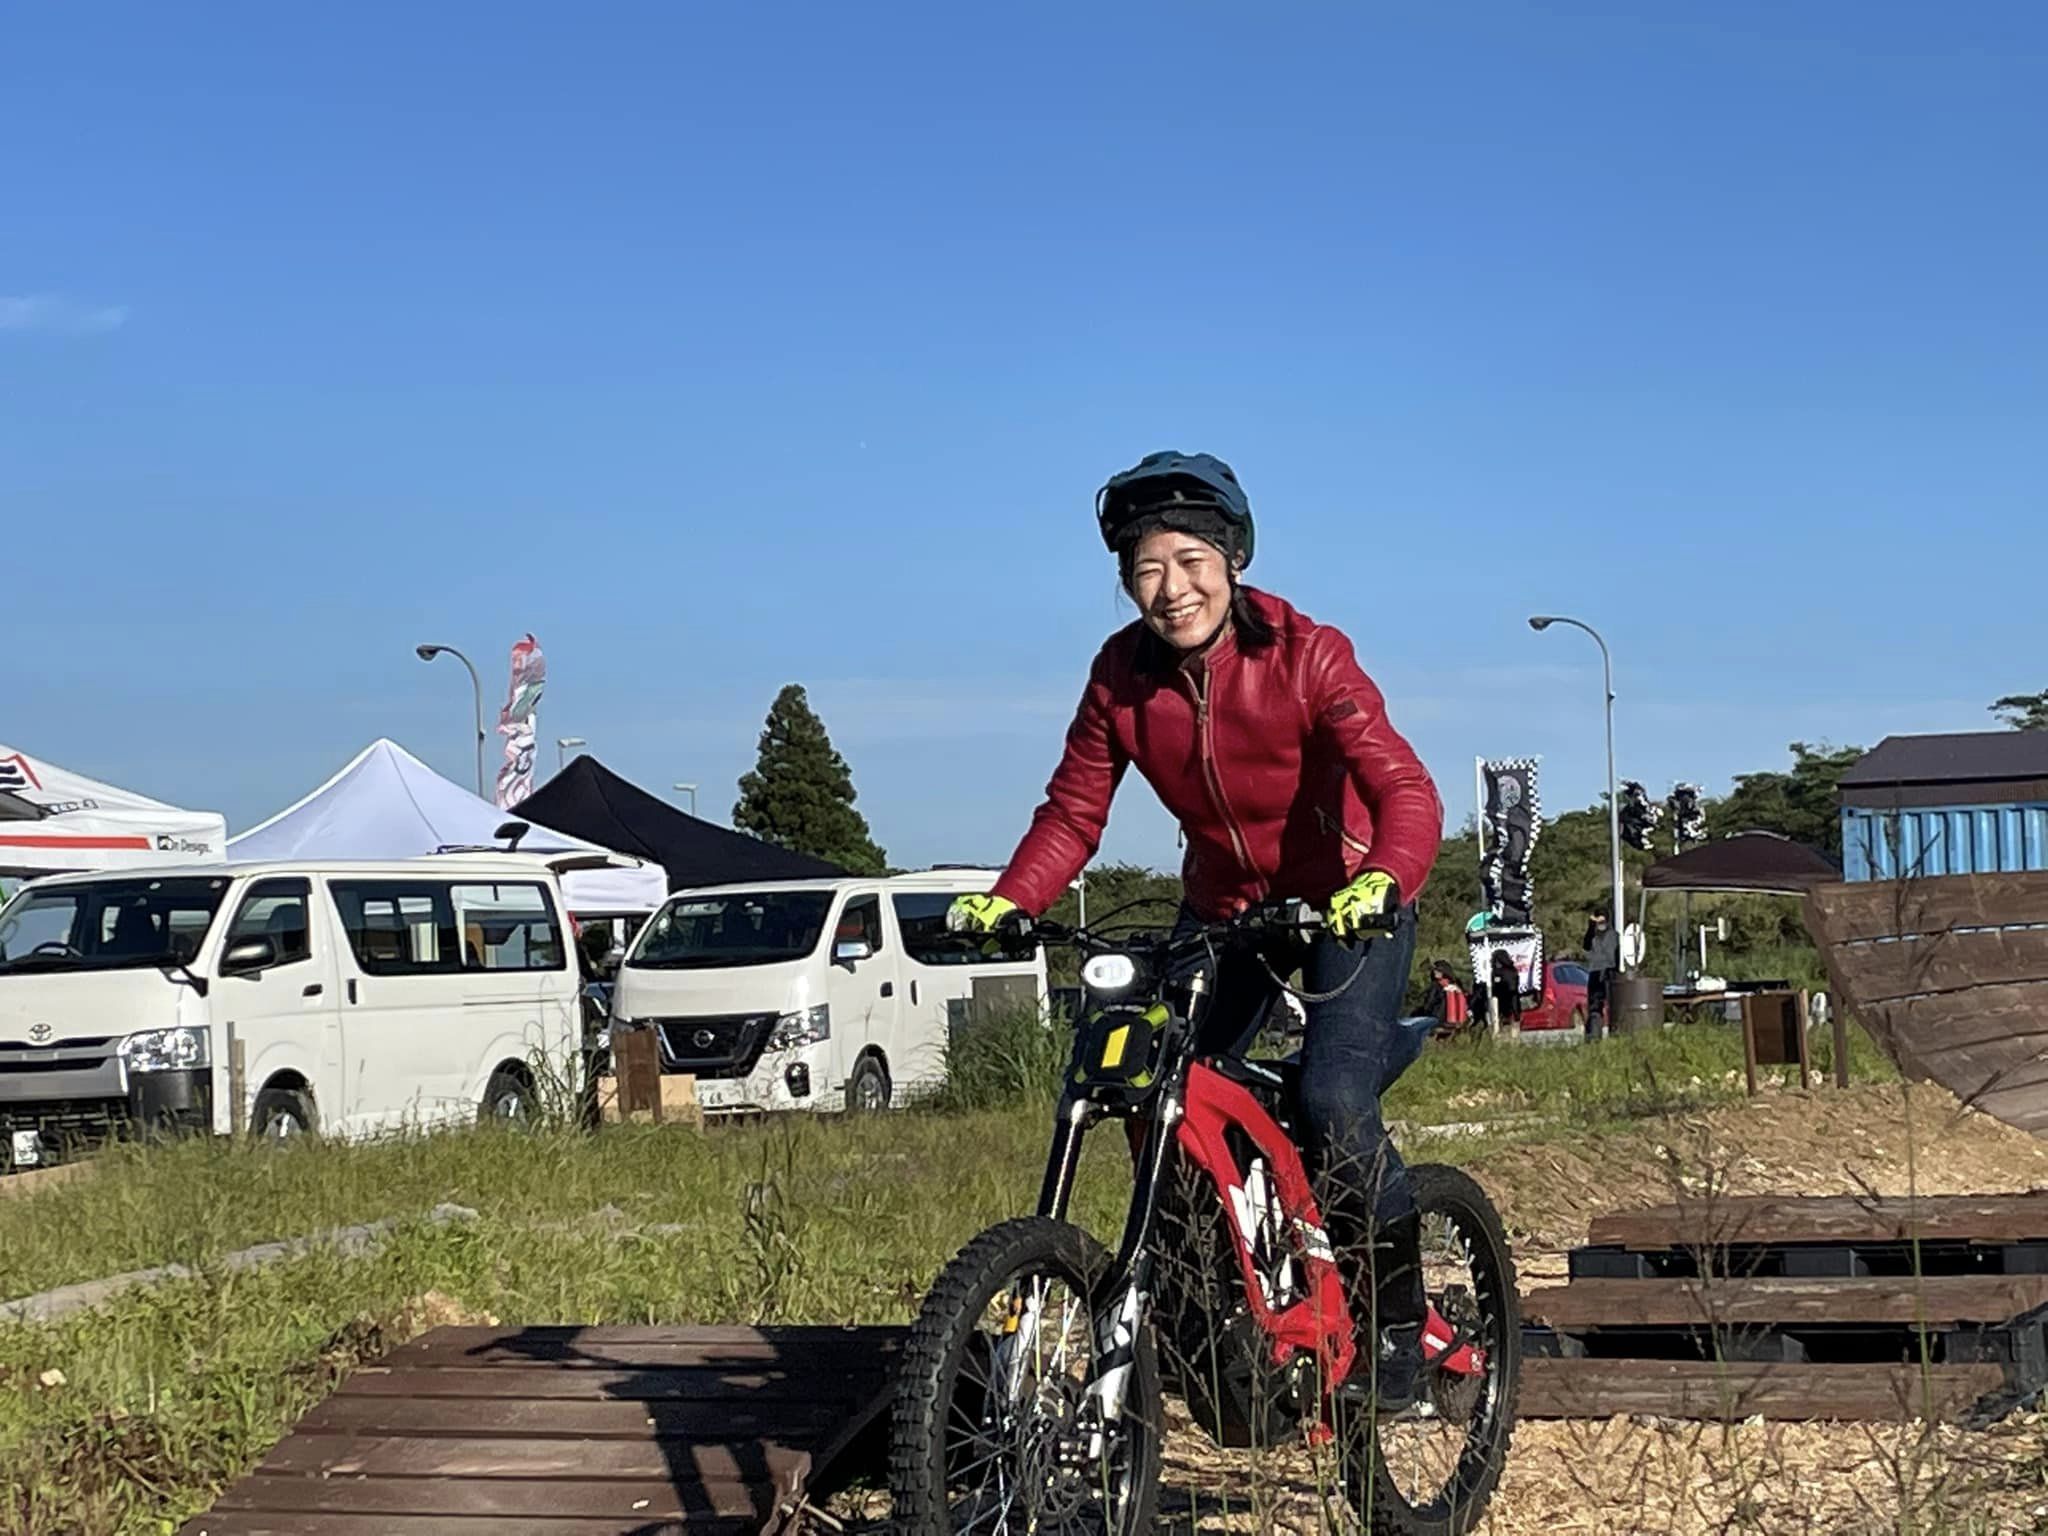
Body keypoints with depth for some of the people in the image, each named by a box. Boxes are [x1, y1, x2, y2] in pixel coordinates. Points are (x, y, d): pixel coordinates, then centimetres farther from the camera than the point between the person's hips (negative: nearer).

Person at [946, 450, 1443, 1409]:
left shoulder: (1303, 654, -24)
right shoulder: (1121, 675, -11)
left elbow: (1402, 786, -33)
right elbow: (1073, 812, -7)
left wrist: (1384, 881, -52)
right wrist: (1006, 901, -23)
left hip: (1347, 902, -5)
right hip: (1224, 902, 5)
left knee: (1333, 1100, -21)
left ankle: (1395, 1321, -4)